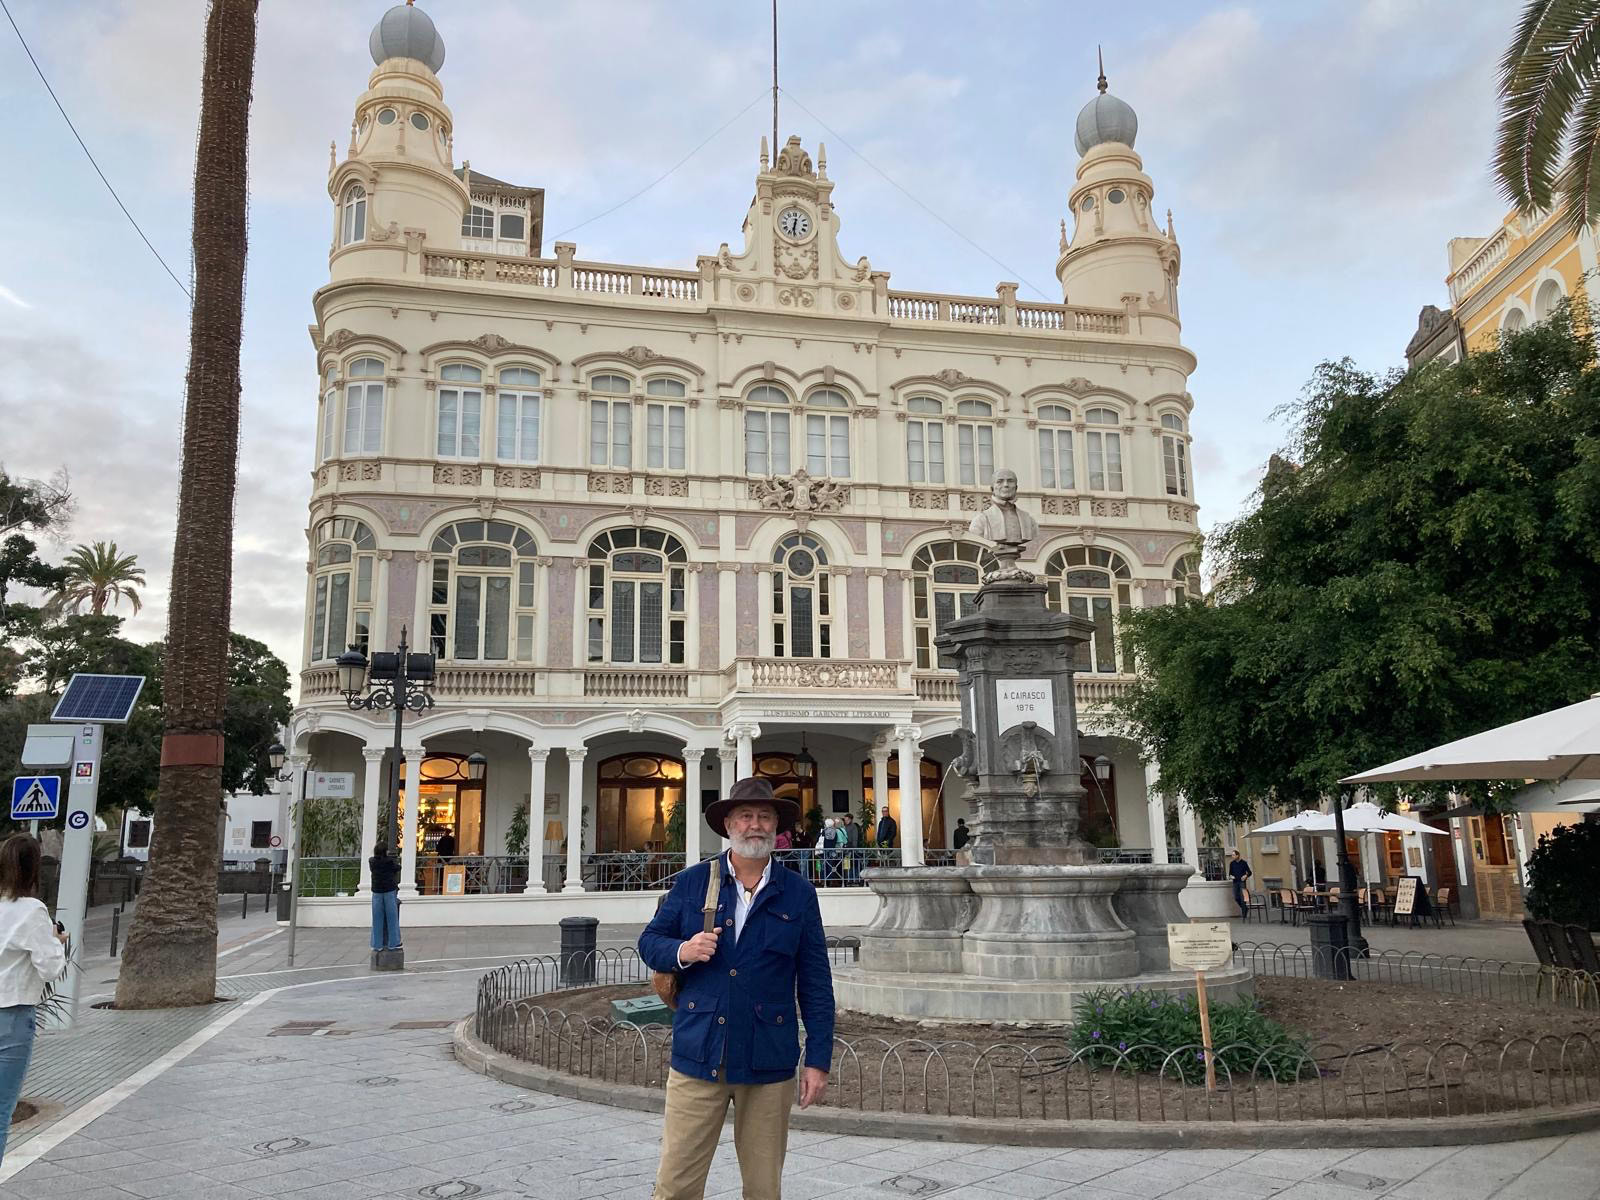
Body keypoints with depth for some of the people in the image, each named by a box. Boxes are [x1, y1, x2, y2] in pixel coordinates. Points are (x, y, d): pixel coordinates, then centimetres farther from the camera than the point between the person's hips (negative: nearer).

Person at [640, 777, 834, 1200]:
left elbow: (815, 983, 4)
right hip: (697, 1057, 0)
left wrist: (818, 1058, 0)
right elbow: (649, 942, 9)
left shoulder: (798, 894, 3)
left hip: (768, 1065, 0)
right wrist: (681, 952, -13)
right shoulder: (691, 882, 4)